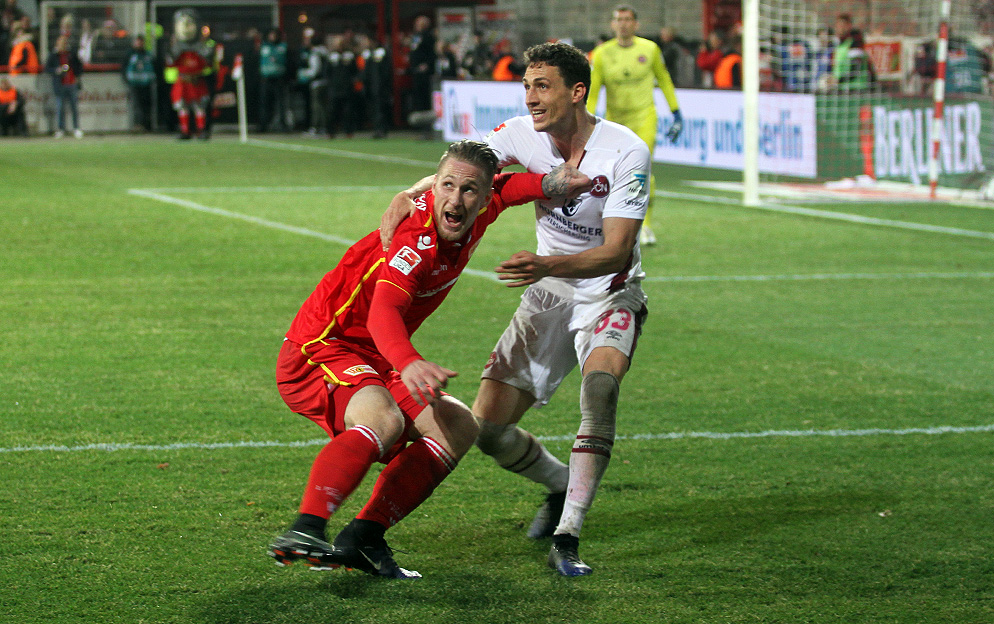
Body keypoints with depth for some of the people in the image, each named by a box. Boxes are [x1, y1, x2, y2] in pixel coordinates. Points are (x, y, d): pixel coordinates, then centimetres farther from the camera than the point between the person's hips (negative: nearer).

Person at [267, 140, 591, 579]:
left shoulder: (477, 211, -2)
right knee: (383, 422, -36)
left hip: (375, 362, 9)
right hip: (317, 350, -9)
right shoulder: (416, 238, -27)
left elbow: (503, 187, 25)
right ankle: (304, 533, -46)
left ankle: (362, 538, -8)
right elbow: (382, 312, -44)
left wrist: (551, 183, 5)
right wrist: (409, 364, -64)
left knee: (458, 428, 2)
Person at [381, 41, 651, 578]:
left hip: (610, 292, -5)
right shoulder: (524, 135, -10)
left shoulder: (625, 151, -22)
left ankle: (566, 539, -32)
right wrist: (409, 195, -24)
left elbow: (615, 251, -27)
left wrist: (547, 265, -43)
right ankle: (563, 486, 29)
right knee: (487, 427, -3)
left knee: (600, 383, -36)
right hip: (549, 292, 5)